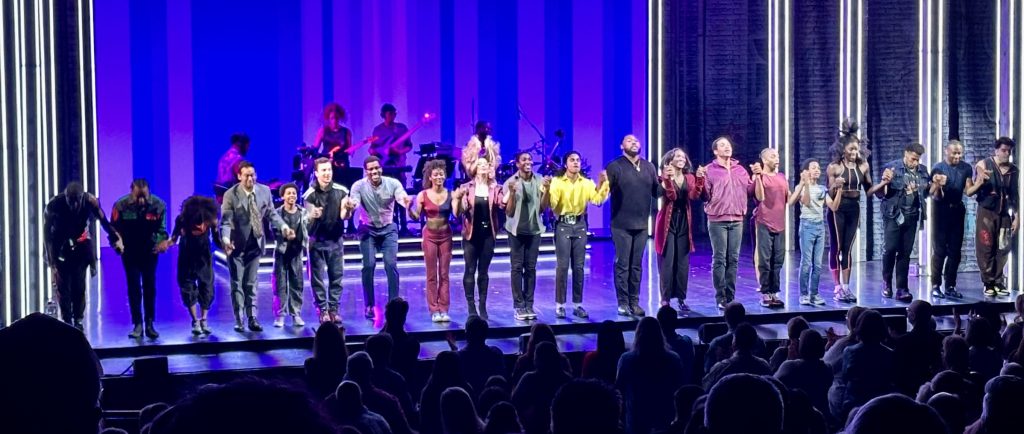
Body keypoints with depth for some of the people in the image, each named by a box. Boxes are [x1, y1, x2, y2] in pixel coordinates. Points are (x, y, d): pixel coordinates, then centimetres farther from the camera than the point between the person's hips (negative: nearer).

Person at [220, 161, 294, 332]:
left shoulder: (264, 191, -5)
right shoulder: (231, 195, -16)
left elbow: (271, 214, 3)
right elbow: (226, 221, -19)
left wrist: (284, 227, -13)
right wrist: (225, 239, -36)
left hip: (255, 243, 3)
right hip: (237, 245, -3)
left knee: (251, 284, 11)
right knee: (237, 284, 4)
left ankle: (252, 319, 16)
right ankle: (239, 321, 11)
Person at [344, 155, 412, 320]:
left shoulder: (393, 183, -15)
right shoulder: (359, 186, -15)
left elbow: (403, 198, -29)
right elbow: (354, 203, -28)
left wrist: (407, 202, -54)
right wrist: (349, 205, -53)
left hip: (389, 228, 0)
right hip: (368, 229, 0)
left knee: (391, 265, -9)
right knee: (369, 266, -7)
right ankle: (369, 306, 5)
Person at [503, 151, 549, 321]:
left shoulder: (539, 181, 1)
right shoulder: (510, 183, -5)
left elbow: (542, 207, 2)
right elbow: (509, 212, -7)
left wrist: (546, 190, -12)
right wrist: (512, 193, -21)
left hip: (534, 229, 2)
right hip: (517, 230, -2)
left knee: (531, 268, 4)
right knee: (517, 267, -2)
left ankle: (529, 305, 8)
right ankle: (519, 306, 0)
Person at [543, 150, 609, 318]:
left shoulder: (587, 183, 7)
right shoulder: (557, 182, -1)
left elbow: (598, 199, -7)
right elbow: (550, 204, -10)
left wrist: (603, 183, -19)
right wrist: (547, 190, -25)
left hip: (580, 225, 3)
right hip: (563, 225, -3)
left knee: (579, 266, 5)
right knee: (562, 266, -5)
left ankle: (578, 304, 11)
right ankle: (560, 304, 0)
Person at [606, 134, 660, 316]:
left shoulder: (649, 167, 11)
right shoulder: (615, 167, -3)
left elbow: (656, 192, 12)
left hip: (642, 224, 4)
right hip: (621, 225, -4)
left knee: (636, 265, 8)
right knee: (622, 265, -1)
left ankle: (634, 302, 14)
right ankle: (623, 303, 4)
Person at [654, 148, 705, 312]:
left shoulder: (690, 178, 9)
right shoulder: (664, 177, -3)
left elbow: (694, 195, -9)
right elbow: (671, 196, -19)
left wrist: (700, 179, -19)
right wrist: (668, 179, -31)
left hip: (684, 222, 4)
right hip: (668, 222, -4)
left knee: (683, 262, 4)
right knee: (667, 261, -6)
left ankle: (681, 298, 9)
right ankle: (665, 298, -2)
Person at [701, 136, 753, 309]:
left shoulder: (740, 170, 13)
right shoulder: (709, 170, -1)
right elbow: (705, 195, -5)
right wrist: (701, 179, -19)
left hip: (737, 220, 4)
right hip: (717, 220, -4)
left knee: (733, 259, 5)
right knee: (719, 259, -5)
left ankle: (730, 297, 10)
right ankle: (720, 298, -2)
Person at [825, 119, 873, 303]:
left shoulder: (863, 165, 4)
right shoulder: (834, 167, -7)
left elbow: (869, 189, 12)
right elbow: (828, 194, -3)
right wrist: (836, 186, -24)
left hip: (854, 209, 4)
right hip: (837, 210, -3)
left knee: (848, 248, 6)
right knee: (836, 247, 1)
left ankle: (846, 287, 9)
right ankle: (837, 288, 5)